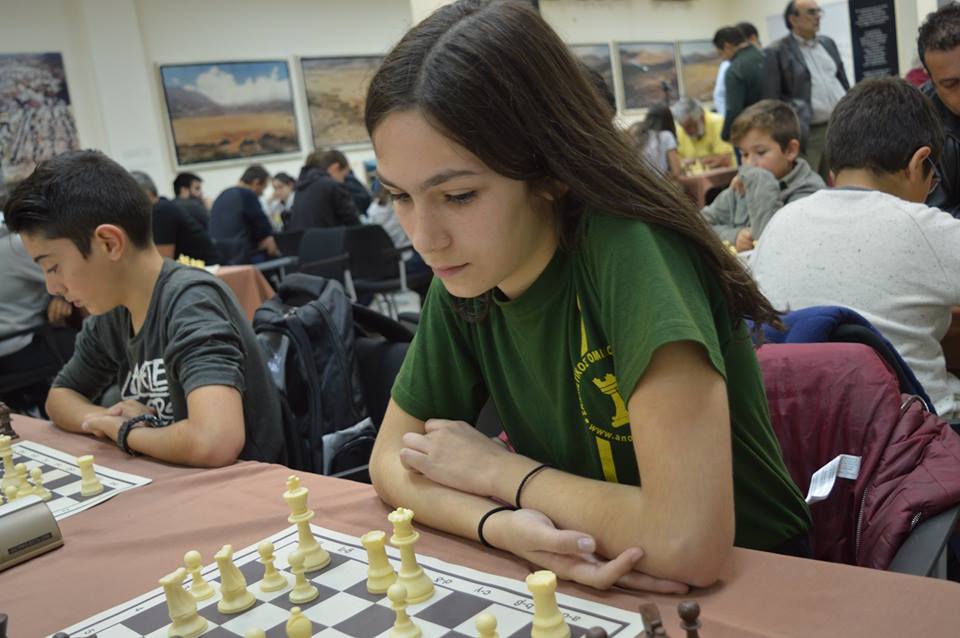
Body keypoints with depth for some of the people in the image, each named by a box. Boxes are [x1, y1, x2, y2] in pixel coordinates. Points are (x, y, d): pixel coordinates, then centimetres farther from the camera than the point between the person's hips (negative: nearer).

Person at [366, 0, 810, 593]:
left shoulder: (628, 252, -25)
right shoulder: (465, 278, -7)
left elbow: (687, 543, -32)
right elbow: (392, 459, 0)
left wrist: (497, 469, -16)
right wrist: (499, 522, -20)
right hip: (586, 579, 4)